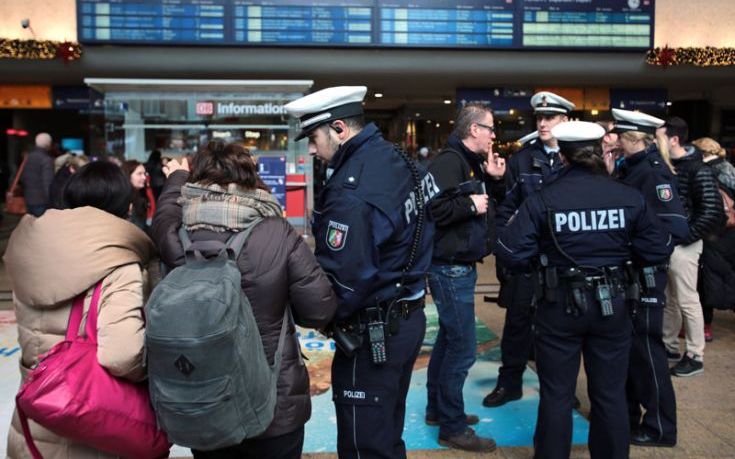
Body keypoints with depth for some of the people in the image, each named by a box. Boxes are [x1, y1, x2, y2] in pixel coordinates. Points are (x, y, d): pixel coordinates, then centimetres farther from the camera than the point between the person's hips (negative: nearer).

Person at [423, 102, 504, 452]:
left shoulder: (472, 163, 15)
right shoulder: (449, 161, -17)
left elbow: (484, 206, 19)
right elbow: (431, 210, -29)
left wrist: (494, 181, 5)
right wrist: (469, 204, -20)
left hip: (461, 267, 11)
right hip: (450, 269, -11)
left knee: (448, 340, 18)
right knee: (462, 347, -5)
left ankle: (437, 409, 32)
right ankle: (452, 427, 8)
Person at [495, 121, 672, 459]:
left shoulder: (543, 200, -13)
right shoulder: (630, 197, -5)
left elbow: (511, 253, -15)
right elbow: (658, 252, 0)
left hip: (560, 307, -2)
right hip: (611, 305, 3)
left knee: (557, 395, 12)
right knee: (610, 393, 18)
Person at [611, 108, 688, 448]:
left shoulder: (655, 173, -16)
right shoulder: (629, 169, 9)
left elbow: (675, 229, -25)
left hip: (643, 276, -8)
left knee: (645, 347, 2)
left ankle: (660, 427, 18)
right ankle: (626, 414, 32)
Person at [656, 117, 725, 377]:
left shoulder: (698, 171, -12)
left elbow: (712, 211, -16)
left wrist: (685, 237, -16)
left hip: (682, 245, -7)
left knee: (687, 301, 1)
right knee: (667, 299, 16)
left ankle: (695, 356, 12)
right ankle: (668, 346, 29)